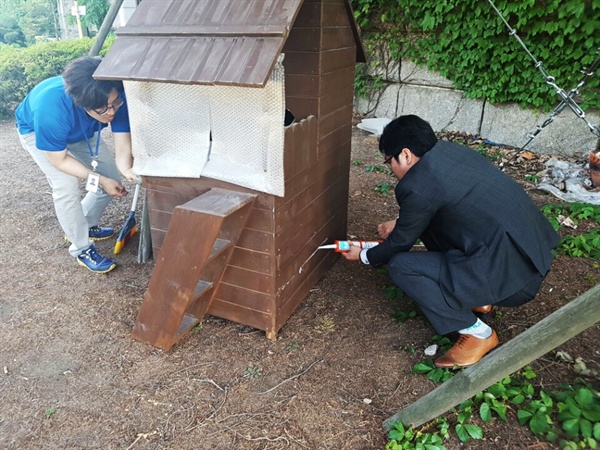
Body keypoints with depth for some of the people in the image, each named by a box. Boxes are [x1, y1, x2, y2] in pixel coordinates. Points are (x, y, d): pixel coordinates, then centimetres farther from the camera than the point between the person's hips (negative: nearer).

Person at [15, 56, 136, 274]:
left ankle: (83, 225, 23)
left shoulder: (115, 99, -36)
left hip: (80, 131, 5)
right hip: (36, 131, -4)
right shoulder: (51, 108, -45)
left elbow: (123, 147, -34)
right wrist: (98, 179, -36)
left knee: (112, 176, -1)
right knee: (67, 186, -21)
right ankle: (81, 248, 0)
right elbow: (60, 160, -30)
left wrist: (128, 170, -54)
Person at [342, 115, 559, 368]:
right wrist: (400, 223, 29)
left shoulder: (417, 186, -17)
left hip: (511, 273, -9)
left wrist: (364, 256, 17)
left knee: (399, 266, -9)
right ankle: (476, 297, 23)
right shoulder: (447, 151, 7)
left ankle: (476, 333, 2)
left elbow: (400, 243, -1)